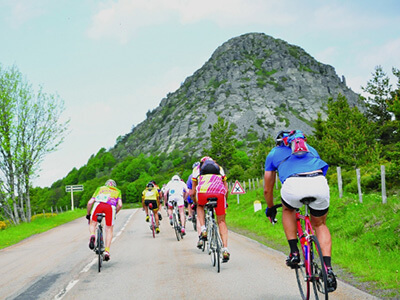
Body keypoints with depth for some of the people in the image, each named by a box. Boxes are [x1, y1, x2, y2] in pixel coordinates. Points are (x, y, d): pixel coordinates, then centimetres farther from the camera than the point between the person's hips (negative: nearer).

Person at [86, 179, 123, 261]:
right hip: (111, 206, 0)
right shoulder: (117, 191, 34)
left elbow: (90, 202, 25)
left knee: (92, 224, 20)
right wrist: (115, 214, 31)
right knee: (109, 230, 13)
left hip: (98, 204, 0)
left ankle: (92, 235, -11)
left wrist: (88, 214, 36)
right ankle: (107, 251, 5)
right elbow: (120, 205, 15)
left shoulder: (100, 188, 36)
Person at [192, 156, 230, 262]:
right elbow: (226, 189, 35)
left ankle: (203, 230, 12)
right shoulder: (219, 168, 35)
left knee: (200, 206, 33)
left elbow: (193, 190, 32)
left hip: (203, 192, -1)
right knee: (221, 221, 13)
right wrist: (225, 201, 49)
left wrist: (195, 203, 46)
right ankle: (225, 249, 0)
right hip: (219, 192, 1)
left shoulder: (197, 169, 31)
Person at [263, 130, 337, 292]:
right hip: (320, 184, 2)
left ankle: (294, 252, 21)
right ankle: (328, 269, 8)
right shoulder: (310, 149, 39)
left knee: (288, 210, 33)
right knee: (320, 225, 24)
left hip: (293, 185, -2)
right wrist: (313, 198, 64)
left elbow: (267, 190, 37)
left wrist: (270, 209, 54)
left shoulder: (274, 153, 32)